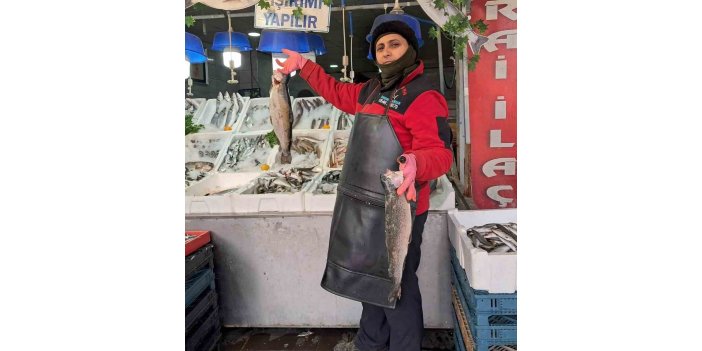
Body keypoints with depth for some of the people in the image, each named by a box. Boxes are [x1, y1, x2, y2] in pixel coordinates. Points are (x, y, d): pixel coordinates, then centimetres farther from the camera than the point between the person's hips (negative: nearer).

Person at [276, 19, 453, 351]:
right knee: (368, 277, 22)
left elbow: (439, 152, -24)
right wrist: (303, 65, 30)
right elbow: (338, 92, 30)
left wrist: (416, 164, -46)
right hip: (362, 206, 9)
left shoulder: (423, 96, -15)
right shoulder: (371, 90, 12)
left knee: (396, 288, 3)